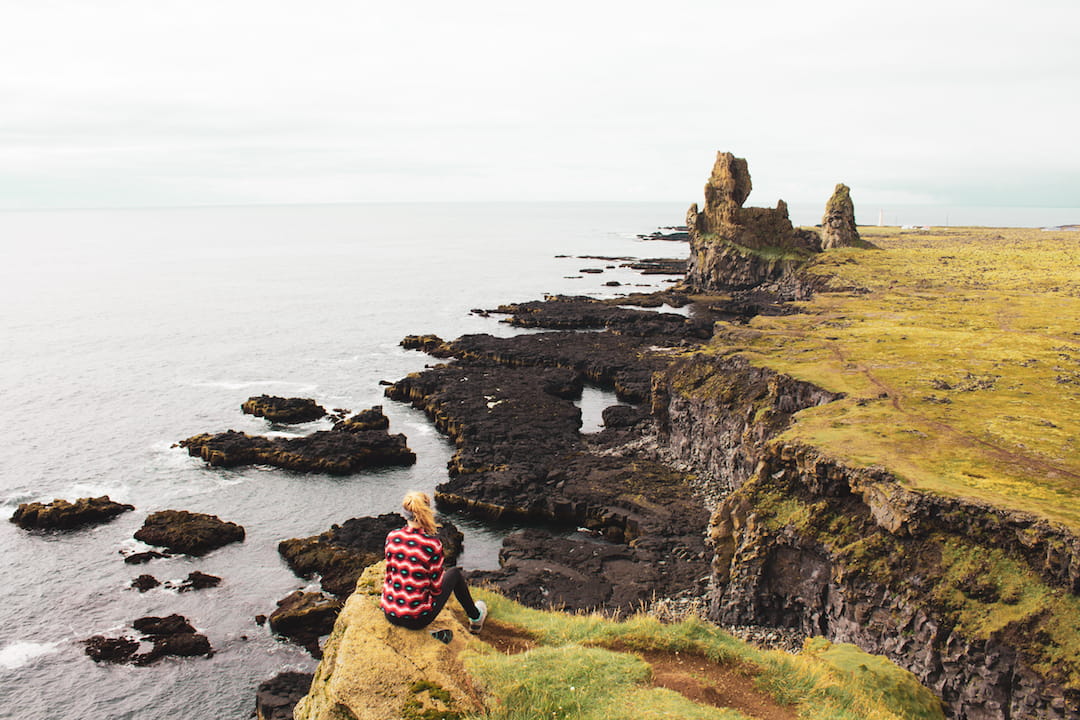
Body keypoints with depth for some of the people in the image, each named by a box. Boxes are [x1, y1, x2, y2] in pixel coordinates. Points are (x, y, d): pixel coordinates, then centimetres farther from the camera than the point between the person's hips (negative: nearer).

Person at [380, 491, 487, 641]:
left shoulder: (392, 537, -5)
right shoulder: (432, 544, -18)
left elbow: (389, 574, 7)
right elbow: (436, 587, -10)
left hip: (389, 614, 4)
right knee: (455, 573, 19)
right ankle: (476, 617, 40)